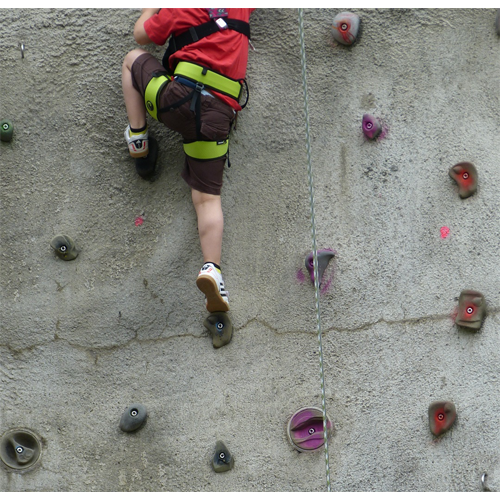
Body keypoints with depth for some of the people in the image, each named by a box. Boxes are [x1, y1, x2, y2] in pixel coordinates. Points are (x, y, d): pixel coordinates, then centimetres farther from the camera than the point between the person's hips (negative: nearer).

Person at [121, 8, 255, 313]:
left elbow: (141, 35, 17)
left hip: (181, 96, -3)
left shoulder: (182, 10, 5)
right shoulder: (241, 11, 15)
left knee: (134, 59, 26)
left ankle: (137, 135, 20)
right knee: (208, 197, 7)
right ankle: (212, 268, -11)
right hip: (218, 114, 3)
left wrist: (151, 8, 34)